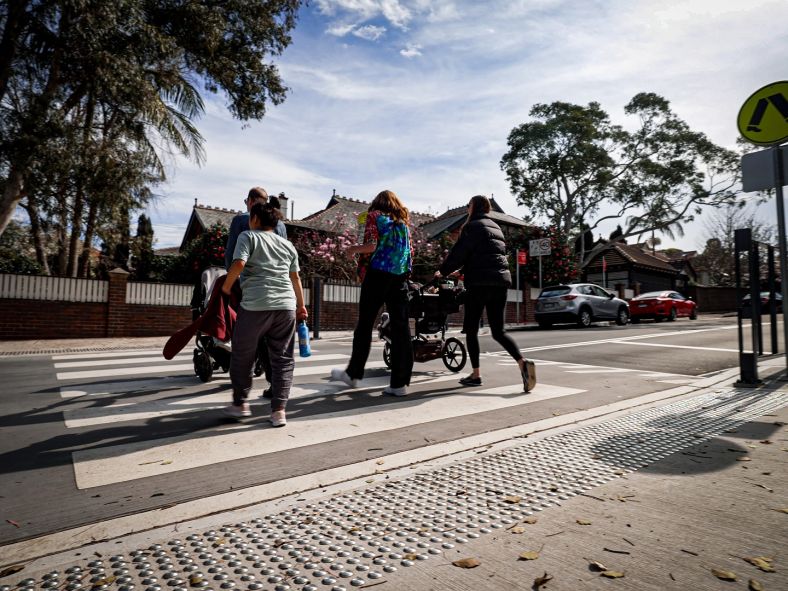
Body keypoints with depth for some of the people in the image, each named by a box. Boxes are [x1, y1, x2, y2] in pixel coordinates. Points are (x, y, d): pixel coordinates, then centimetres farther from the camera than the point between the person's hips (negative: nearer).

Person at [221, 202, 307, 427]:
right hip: (286, 306, 4)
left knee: (242, 356, 15)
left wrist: (226, 285, 6)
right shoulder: (288, 245, 19)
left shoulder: (248, 236, 6)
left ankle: (240, 404, 27)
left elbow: (238, 264, -11)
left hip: (255, 305, -3)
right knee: (282, 359, 10)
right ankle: (279, 410, 6)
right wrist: (301, 305, 32)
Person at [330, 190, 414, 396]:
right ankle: (400, 382, 1)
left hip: (379, 273, -4)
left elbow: (371, 246, -9)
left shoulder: (374, 215, 5)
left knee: (365, 324, 6)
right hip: (401, 277, 5)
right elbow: (410, 254, 14)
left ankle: (353, 373, 17)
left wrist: (353, 249, 7)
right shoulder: (403, 221, 19)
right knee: (400, 326, 1)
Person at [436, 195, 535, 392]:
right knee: (498, 331, 9)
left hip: (480, 283, -7)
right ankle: (523, 363, -11)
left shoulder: (472, 226, -3)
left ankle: (476, 374, 7)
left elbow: (459, 252, -6)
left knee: (471, 330, 5)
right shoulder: (495, 227, 22)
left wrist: (443, 271, 10)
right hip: (500, 281, 7)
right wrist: (455, 268, 34)